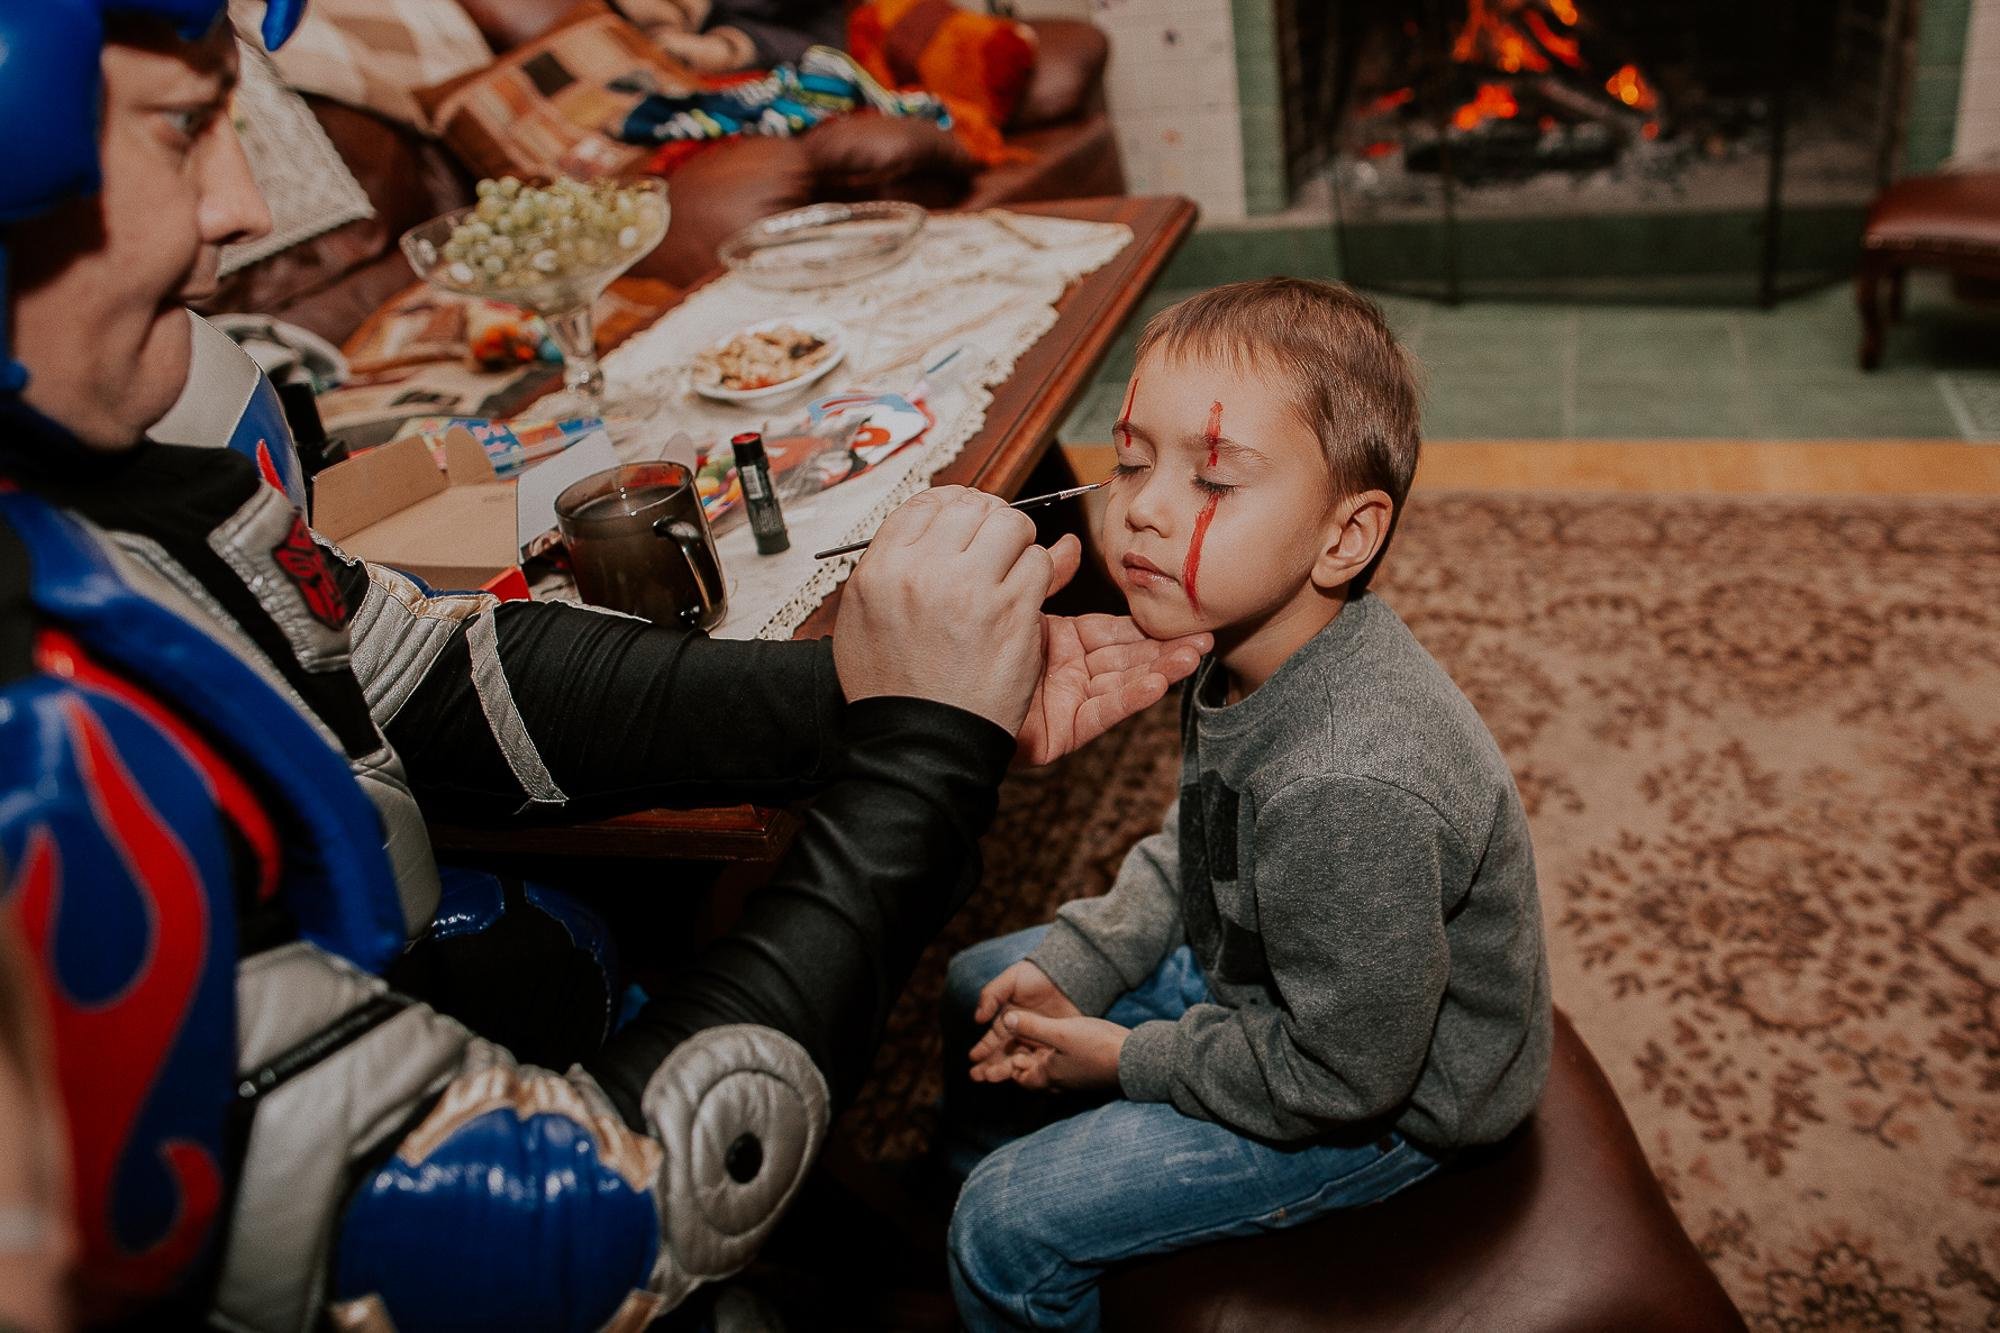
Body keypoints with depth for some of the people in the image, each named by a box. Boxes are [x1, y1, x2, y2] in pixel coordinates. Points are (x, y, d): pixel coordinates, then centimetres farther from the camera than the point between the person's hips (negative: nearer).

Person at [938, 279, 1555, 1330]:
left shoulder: (1348, 791, -40)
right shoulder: (1253, 646, -12)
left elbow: (1347, 1071, -28)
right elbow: (1190, 853, 6)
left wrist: (1126, 1059, -16)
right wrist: (1071, 964, -3)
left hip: (1382, 1103, -8)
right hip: (1254, 971, 9)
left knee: (1011, 1225, -10)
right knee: (982, 987, 18)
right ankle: (962, 1179, 47)